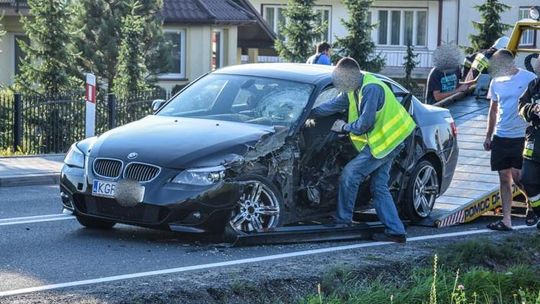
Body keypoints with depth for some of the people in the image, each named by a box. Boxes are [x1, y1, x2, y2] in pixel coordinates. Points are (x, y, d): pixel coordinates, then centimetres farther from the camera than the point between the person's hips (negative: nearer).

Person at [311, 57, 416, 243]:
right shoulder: (355, 90, 10)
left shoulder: (371, 89, -21)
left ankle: (343, 220, 1)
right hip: (383, 142, 10)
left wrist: (345, 127, -8)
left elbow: (365, 123, -23)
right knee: (379, 187, 9)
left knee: (350, 175, -9)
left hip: (384, 142, -10)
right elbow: (333, 105, 16)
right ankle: (396, 231, 8)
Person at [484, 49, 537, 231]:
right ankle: (506, 220, 7)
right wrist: (488, 136, 16)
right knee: (504, 179, 4)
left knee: (517, 176, -11)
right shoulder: (496, 82, 10)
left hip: (521, 136, -5)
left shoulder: (529, 79, -6)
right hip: (500, 136, 5)